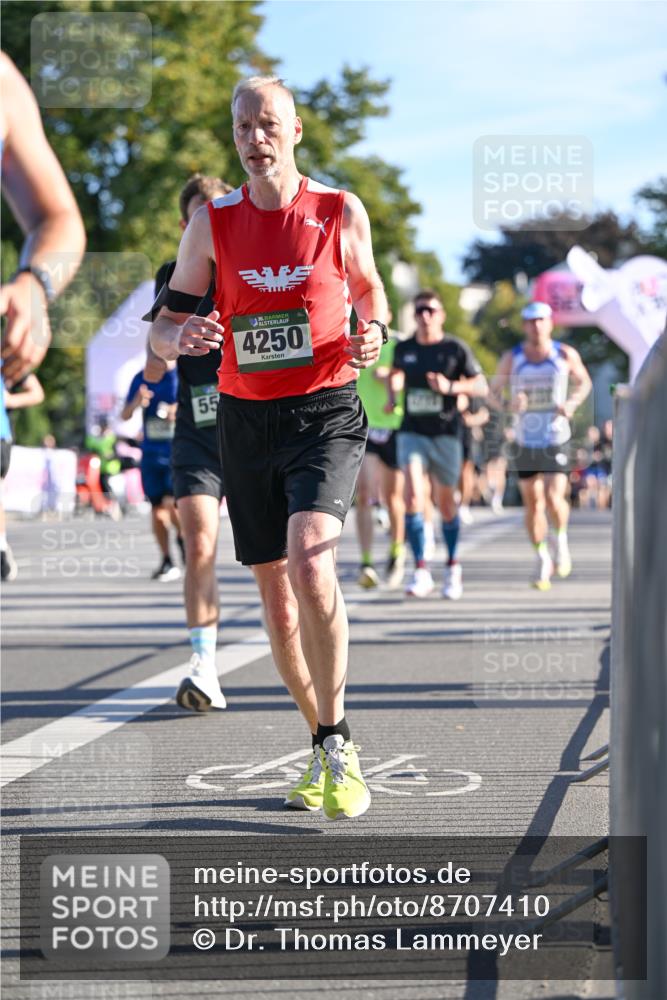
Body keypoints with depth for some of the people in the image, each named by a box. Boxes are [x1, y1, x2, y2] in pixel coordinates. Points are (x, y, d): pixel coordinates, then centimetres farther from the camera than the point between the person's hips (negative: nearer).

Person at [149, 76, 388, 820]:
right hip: (245, 419, 3)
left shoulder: (341, 212, 0)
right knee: (274, 591, 8)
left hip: (325, 414, -3)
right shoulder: (212, 222, 3)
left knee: (310, 566, -26)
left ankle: (336, 742, -12)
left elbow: (368, 287, 16)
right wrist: (181, 335, -19)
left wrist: (373, 334, -6)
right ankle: (326, 750, 25)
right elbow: (164, 326, 5)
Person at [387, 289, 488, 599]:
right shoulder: (404, 348, 7)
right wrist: (392, 395, 10)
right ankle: (421, 571, -17)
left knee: (445, 501, 8)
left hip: (446, 432, -1)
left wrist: (451, 387, -18)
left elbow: (481, 386, -3)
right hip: (412, 431, 1)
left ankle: (452, 566, 29)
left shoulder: (455, 349, -2)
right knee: (413, 495, -17)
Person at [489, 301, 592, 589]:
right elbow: (494, 391, 5)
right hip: (525, 441, 1)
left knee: (554, 498, -16)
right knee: (533, 503, 5)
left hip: (557, 439, -1)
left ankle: (561, 538, 14)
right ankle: (542, 559, 22)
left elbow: (584, 382, 13)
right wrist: (508, 404, -18)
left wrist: (572, 403, -7)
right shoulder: (511, 358, -3)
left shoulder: (566, 355, -3)